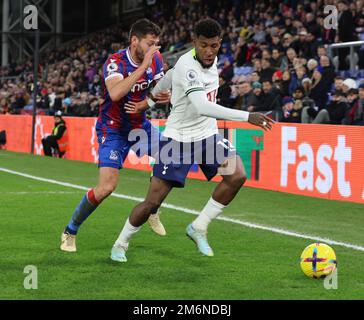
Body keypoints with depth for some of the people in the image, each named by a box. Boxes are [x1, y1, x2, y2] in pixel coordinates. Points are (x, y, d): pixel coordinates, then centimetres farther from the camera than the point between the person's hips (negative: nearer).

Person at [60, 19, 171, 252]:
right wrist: (143, 66, -41)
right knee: (106, 187, -17)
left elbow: (161, 92, 5)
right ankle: (70, 232, 3)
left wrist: (143, 105, -17)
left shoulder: (155, 59, -5)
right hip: (113, 130, -6)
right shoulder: (115, 62, -23)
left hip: (140, 124, 6)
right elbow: (115, 93, -42)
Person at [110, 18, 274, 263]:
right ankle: (121, 244, 19)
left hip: (207, 134, 7)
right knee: (153, 201, -6)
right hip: (179, 139, -7)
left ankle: (199, 227, 1)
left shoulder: (212, 60, -1)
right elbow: (202, 107, -41)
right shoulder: (187, 65, -27)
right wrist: (247, 117, -45)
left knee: (237, 176, -15)